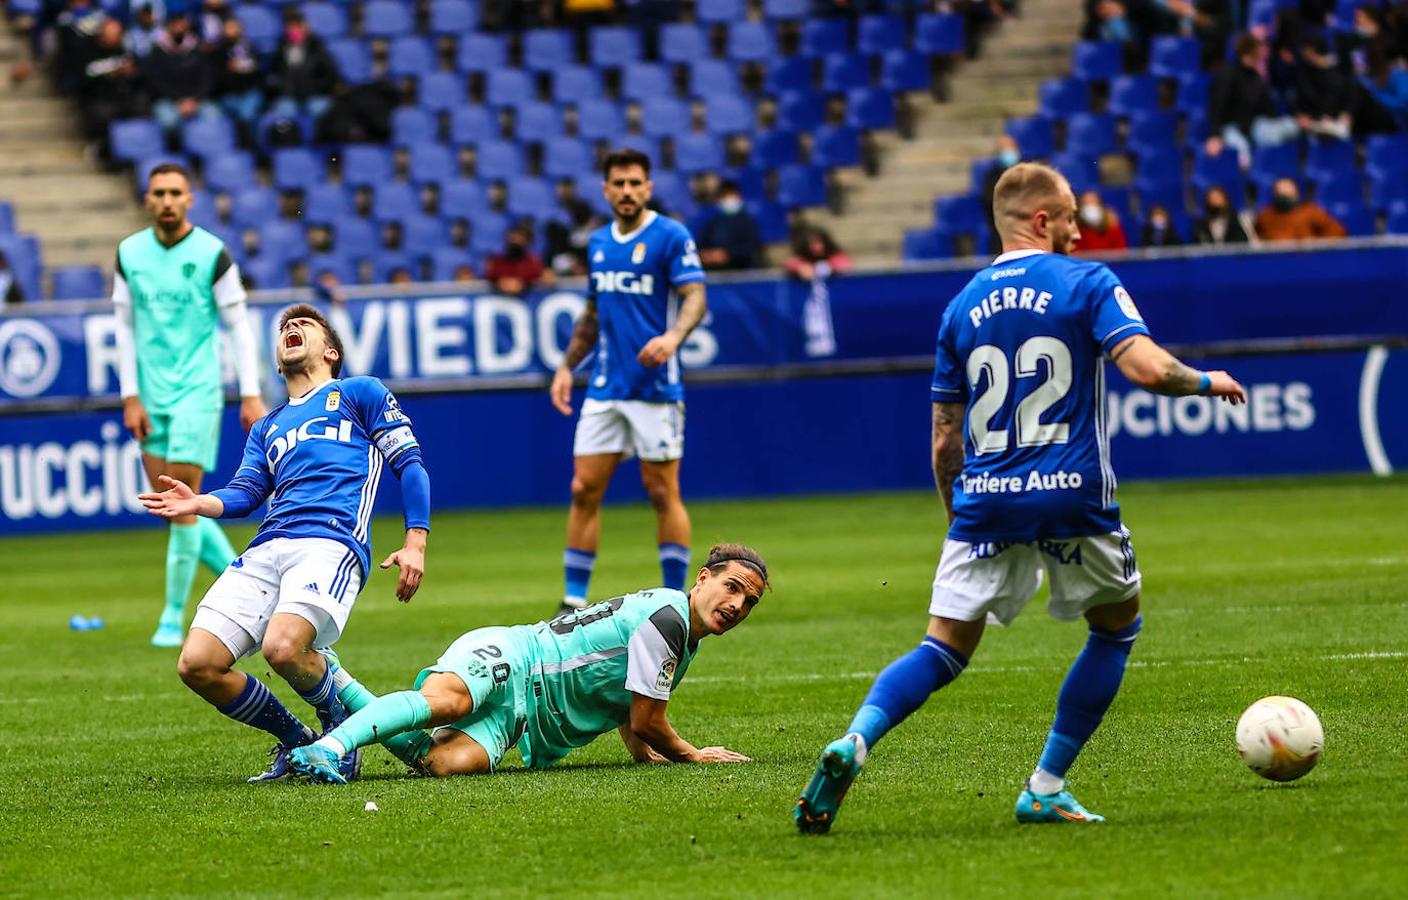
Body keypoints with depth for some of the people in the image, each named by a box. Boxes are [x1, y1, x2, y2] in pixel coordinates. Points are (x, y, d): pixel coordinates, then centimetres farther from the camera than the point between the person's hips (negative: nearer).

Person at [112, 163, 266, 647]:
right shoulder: (129, 253, 5)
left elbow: (238, 325, -3)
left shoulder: (212, 254, -6)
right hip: (151, 396, 4)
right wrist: (130, 397, 2)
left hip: (197, 390, -4)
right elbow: (126, 327, 9)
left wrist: (251, 395, -7)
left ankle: (174, 616, -3)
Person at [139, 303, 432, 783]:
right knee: (197, 665, -13)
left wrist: (415, 543, -2)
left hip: (332, 541, -6)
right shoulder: (267, 427, 34)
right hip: (266, 549, 6)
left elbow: (410, 464, 11)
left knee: (283, 647, -34)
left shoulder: (360, 392, 20)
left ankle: (338, 723, -1)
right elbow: (244, 493, 19)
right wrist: (200, 504, -4)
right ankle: (295, 741, 8)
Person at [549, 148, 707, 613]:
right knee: (584, 489, 1)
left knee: (663, 493, -1)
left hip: (655, 387, -6)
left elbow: (695, 297, -16)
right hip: (605, 389, 6)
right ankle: (574, 602, 5)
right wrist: (567, 366, 16)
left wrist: (673, 336, -35)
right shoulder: (599, 243, 14)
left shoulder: (671, 236, -6)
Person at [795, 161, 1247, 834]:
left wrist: (956, 516, 27)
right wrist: (1205, 382, 5)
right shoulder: (1087, 284, 0)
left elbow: (944, 439, 15)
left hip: (984, 502, 3)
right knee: (1118, 623, 20)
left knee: (943, 650, 4)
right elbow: (1148, 368, -14)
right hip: (1072, 500, -3)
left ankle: (854, 741, -25)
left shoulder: (963, 306, 13)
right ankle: (1046, 789, 15)